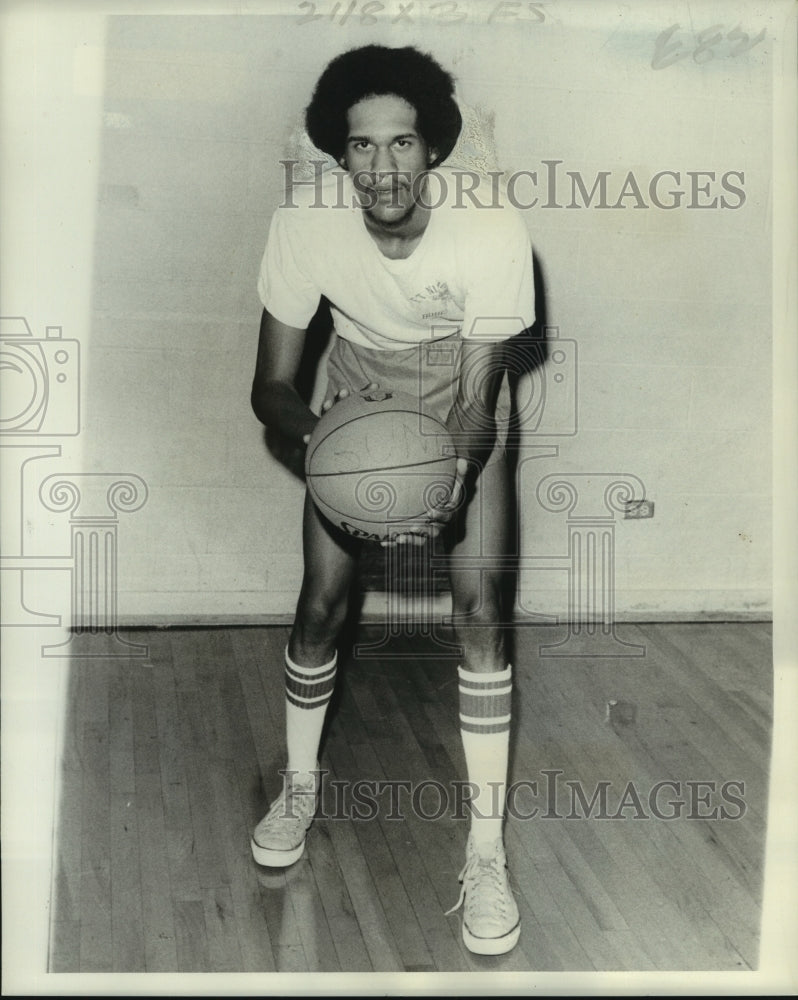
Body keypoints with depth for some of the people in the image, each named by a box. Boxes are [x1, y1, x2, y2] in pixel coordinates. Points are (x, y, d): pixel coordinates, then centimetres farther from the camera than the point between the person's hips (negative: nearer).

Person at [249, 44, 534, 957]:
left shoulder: (493, 232, -32)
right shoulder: (304, 221, -27)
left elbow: (478, 402, -25)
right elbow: (270, 384, -20)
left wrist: (454, 483, -45)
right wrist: (321, 439, -41)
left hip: (460, 406, -1)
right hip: (355, 398, 2)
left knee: (478, 603, -15)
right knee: (320, 600, -3)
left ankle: (486, 850, -4)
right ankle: (300, 784, 25)